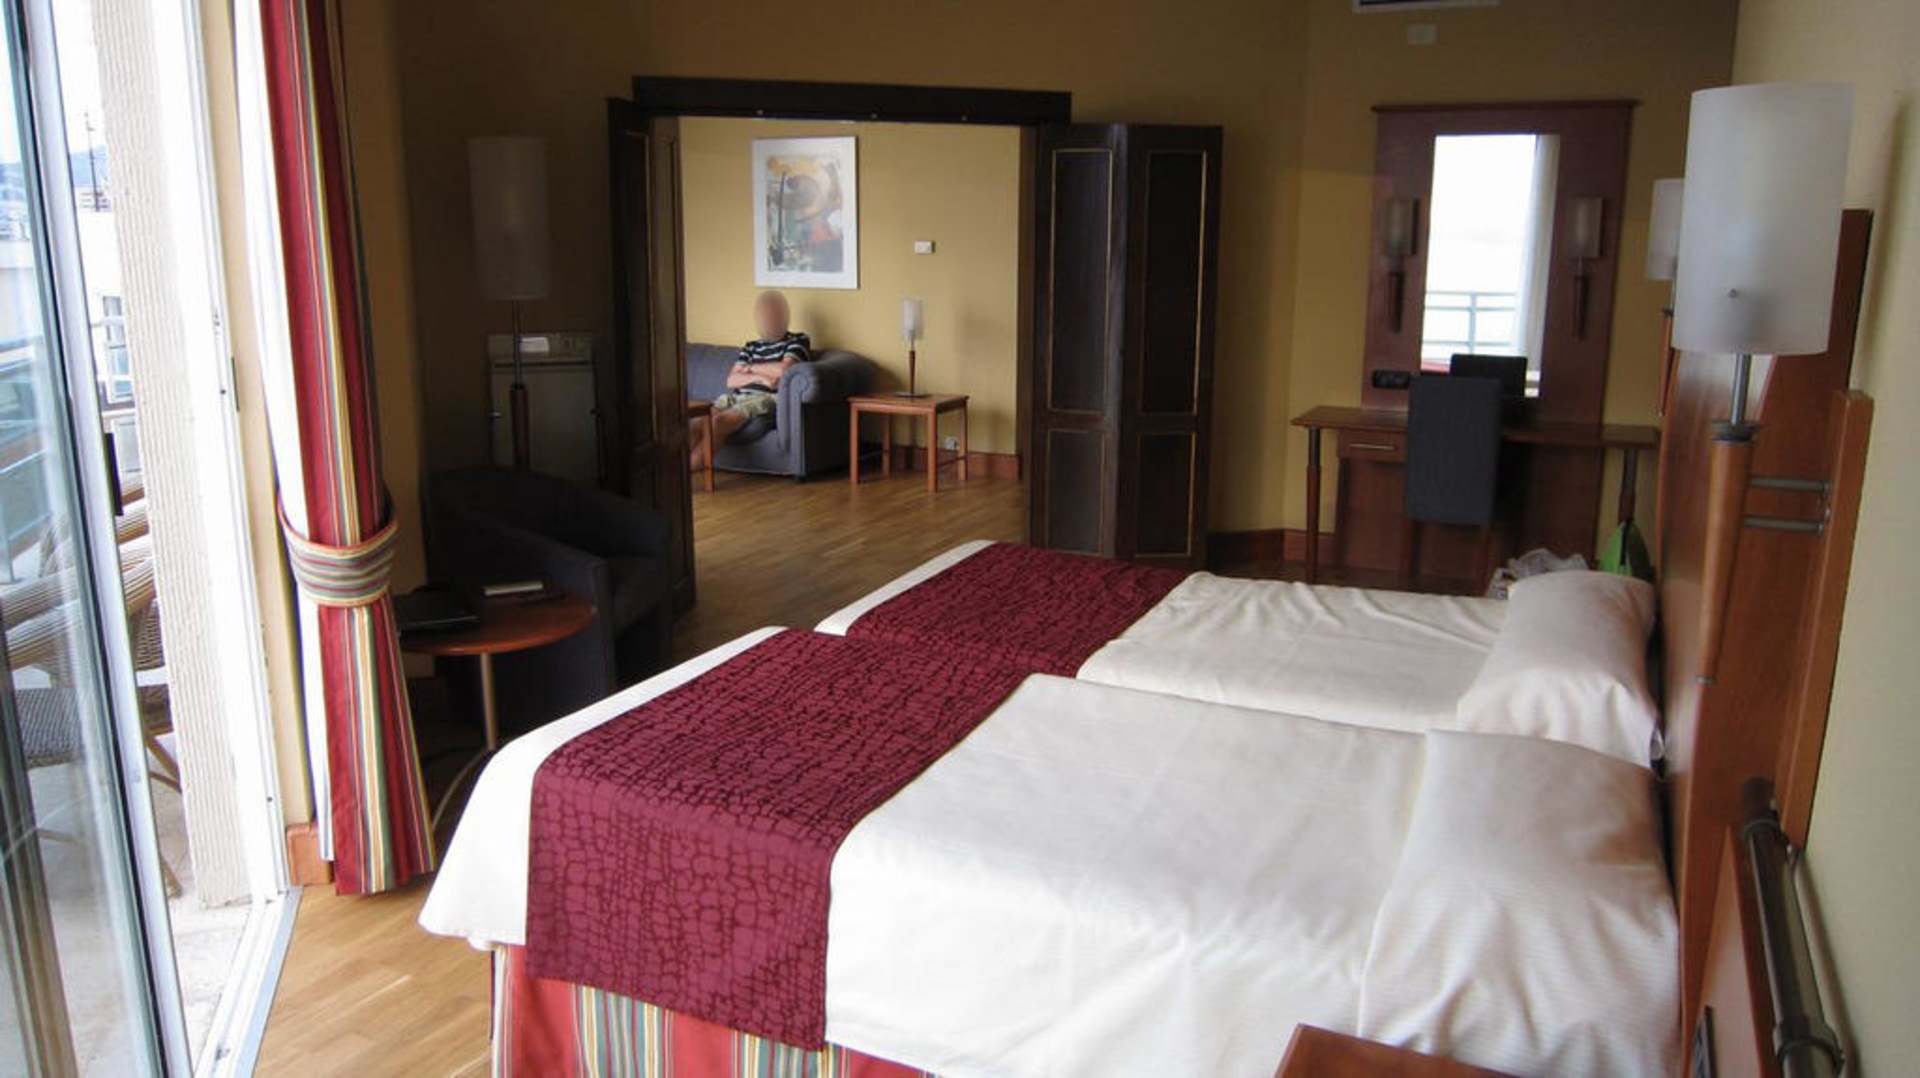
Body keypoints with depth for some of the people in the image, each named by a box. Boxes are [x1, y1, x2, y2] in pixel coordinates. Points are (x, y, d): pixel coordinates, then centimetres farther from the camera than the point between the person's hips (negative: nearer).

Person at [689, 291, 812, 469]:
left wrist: (752, 368, 9)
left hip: (767, 398, -5)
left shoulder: (798, 341, 11)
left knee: (719, 421, -32)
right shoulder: (750, 347, 25)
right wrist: (760, 377, -7)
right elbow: (731, 380, 12)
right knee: (700, 421, -27)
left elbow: (784, 370, -7)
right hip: (736, 396, 6)